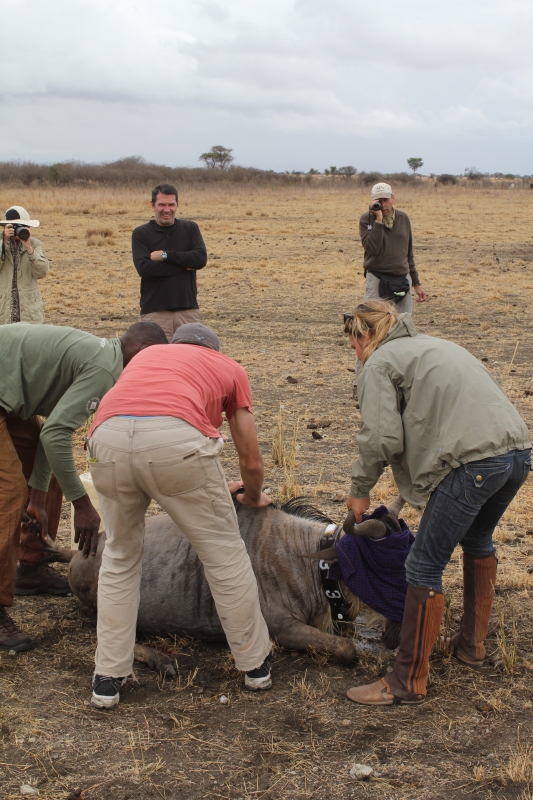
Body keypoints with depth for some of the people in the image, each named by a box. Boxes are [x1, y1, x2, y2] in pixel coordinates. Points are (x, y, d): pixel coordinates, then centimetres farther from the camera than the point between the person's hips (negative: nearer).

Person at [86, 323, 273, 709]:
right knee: (224, 554, 17)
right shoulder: (230, 368, 31)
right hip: (176, 437, -3)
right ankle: (256, 663, 32)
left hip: (108, 435, 3)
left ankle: (108, 678, 28)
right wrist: (253, 497, 55)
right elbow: (252, 462, 31)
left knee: (120, 557, 24)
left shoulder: (147, 355, 40)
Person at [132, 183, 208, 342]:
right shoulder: (141, 233, 4)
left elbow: (201, 258, -6)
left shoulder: (190, 228, 10)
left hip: (188, 309, 2)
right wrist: (184, 265, -10)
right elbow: (143, 268, -11)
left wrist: (165, 255, -10)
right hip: (154, 311, -2)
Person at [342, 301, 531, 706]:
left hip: (473, 461, -9)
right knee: (477, 541, 31)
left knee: (425, 567, 1)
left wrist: (360, 489, 9)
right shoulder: (434, 345, 29)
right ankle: (472, 643, 44)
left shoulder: (379, 363, 5)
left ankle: (408, 682, 10)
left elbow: (382, 439, -7)